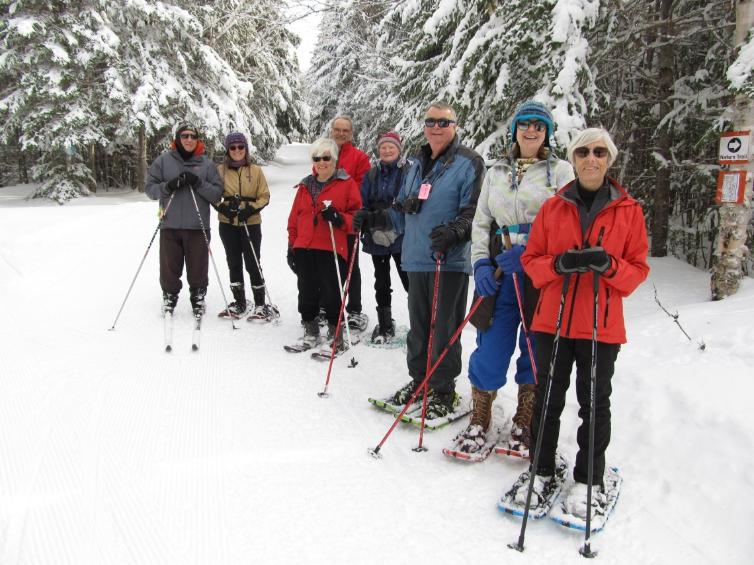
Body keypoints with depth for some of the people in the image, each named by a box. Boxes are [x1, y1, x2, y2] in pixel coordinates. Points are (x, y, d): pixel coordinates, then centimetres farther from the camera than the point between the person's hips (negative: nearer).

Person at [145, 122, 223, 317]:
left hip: (198, 227, 0)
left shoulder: (207, 164, 5)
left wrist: (198, 183, -14)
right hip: (170, 227, 0)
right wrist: (168, 186, -14)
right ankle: (169, 298, 26)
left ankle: (198, 299, 24)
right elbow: (150, 188, 4)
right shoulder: (163, 161, 5)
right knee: (169, 268, 6)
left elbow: (217, 193, 1)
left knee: (198, 269, 5)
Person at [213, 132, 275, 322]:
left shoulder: (256, 171, 0)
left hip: (250, 224, -2)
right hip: (228, 224, 2)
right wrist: (222, 207, -10)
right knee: (234, 263, 10)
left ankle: (261, 305, 7)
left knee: (252, 264, -3)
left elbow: (264, 196, 1)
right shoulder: (220, 170, 3)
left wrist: (250, 209, -14)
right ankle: (239, 303, 22)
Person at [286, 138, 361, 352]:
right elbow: (295, 217, 18)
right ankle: (310, 329, 26)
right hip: (304, 249, 5)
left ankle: (335, 331, 14)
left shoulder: (347, 183, 2)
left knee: (332, 294, -3)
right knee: (307, 293, 11)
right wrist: (292, 246, 14)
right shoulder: (306, 185, 16)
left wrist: (339, 218, -20)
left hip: (332, 249, -5)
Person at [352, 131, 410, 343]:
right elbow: (363, 204, 9)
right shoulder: (371, 175, 10)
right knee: (381, 282, 13)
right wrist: (360, 216, -12)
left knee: (409, 280, -1)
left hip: (401, 236, -4)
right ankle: (384, 326, 25)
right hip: (376, 236, 5)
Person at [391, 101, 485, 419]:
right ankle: (418, 378, 29)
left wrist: (453, 232, -28)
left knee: (444, 327, 0)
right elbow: (402, 203, 27)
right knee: (418, 323, 15)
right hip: (416, 258, 7)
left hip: (450, 259, -6)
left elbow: (473, 211, -12)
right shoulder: (417, 164, 17)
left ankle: (443, 390, 13)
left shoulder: (469, 163, -4)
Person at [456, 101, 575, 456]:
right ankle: (479, 422, 19)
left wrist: (529, 252, -18)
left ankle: (525, 426, 24)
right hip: (500, 273, 2)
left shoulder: (561, 171, 5)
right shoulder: (496, 172, 15)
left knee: (536, 352, 6)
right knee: (491, 348, 0)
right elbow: (481, 222, 13)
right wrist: (481, 264, -2)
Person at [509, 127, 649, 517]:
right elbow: (531, 260, 5)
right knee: (547, 399, 10)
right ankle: (542, 471, 27)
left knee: (595, 404, 8)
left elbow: (638, 270, 2)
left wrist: (608, 265, -19)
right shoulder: (553, 207, 5)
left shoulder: (628, 211, 2)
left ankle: (589, 481, 24)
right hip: (553, 320, 2)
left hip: (602, 325, -1)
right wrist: (560, 264, -16)